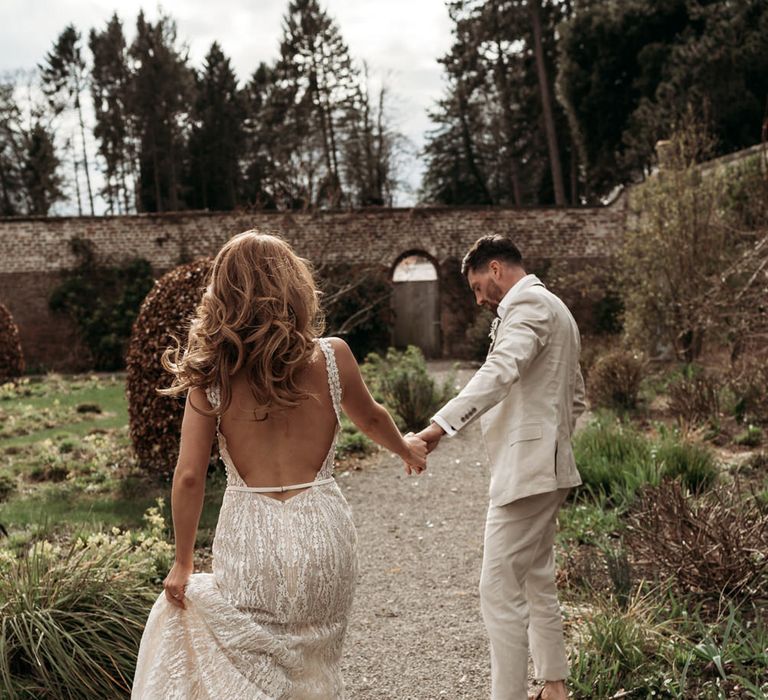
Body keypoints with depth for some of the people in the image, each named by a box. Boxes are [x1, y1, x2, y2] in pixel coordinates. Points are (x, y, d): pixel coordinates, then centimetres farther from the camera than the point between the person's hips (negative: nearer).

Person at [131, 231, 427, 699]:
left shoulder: (212, 375, -7)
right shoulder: (331, 357, -4)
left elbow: (189, 478, -6)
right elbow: (371, 418, 14)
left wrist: (183, 564, 8)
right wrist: (406, 449, 36)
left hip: (250, 539, -2)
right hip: (322, 532, 2)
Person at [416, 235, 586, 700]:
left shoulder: (528, 304, -12)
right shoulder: (556, 310, 21)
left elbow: (500, 371, -31)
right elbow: (576, 397, 28)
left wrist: (440, 426, -42)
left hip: (525, 468, -11)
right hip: (546, 468, 11)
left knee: (501, 589, -9)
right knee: (537, 582, 17)